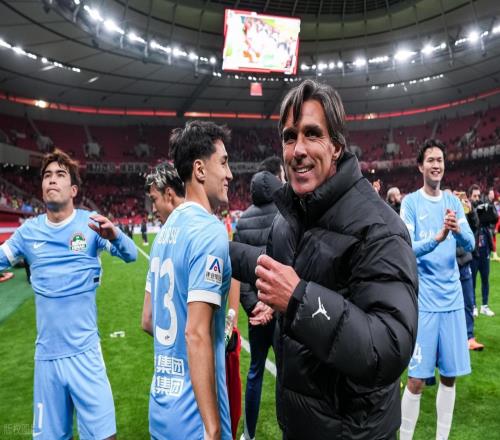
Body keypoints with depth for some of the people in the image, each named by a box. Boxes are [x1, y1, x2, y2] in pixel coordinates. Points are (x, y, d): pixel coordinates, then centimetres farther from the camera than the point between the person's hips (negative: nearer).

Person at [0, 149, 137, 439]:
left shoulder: (91, 224, -6)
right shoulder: (29, 231, 3)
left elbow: (130, 255, -14)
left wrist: (114, 235, -35)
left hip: (84, 352, -3)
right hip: (46, 354, 3)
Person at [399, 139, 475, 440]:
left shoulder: (453, 201, 9)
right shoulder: (411, 202, -4)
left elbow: (470, 245, 1)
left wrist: (458, 231, -21)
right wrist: (437, 237, -31)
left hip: (453, 297, 5)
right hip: (424, 300, -4)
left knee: (450, 376, 11)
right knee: (417, 379, -2)